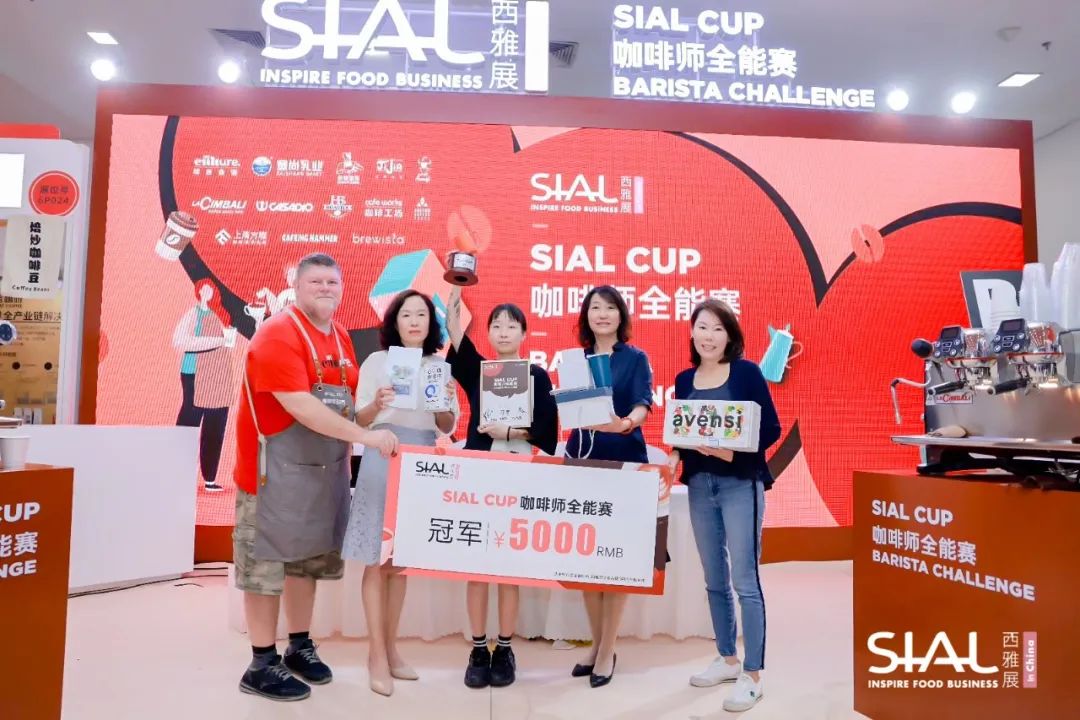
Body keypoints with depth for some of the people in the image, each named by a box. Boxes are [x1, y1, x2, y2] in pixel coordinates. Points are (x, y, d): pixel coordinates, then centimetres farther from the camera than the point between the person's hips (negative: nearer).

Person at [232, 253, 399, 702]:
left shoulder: (341, 339, 11)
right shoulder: (278, 334, -16)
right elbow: (299, 405, -26)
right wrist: (362, 435, -27)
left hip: (326, 469, 8)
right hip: (276, 469, -8)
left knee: (309, 560, 17)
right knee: (267, 563, 2)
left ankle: (300, 647, 32)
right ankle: (262, 665, 15)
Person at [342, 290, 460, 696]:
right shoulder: (377, 361, -1)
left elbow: (448, 428, 9)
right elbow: (358, 421, -1)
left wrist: (445, 406, -11)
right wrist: (377, 404, -21)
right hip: (383, 459, -3)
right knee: (376, 559, -1)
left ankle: (390, 649, 23)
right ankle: (377, 656, 10)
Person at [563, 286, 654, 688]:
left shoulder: (635, 358, -1)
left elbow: (643, 404, -15)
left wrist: (626, 423, -37)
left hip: (623, 461, -4)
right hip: (582, 457, 4)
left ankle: (608, 650, 12)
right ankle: (596, 643, 23)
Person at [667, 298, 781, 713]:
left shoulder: (746, 372, -5)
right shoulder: (684, 380, 8)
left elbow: (771, 429, -8)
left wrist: (734, 449, -22)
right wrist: (675, 456, -7)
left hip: (740, 483, -5)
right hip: (699, 485, 5)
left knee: (745, 580, -2)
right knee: (714, 581, 14)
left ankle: (753, 675, 9)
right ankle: (728, 659, 30)